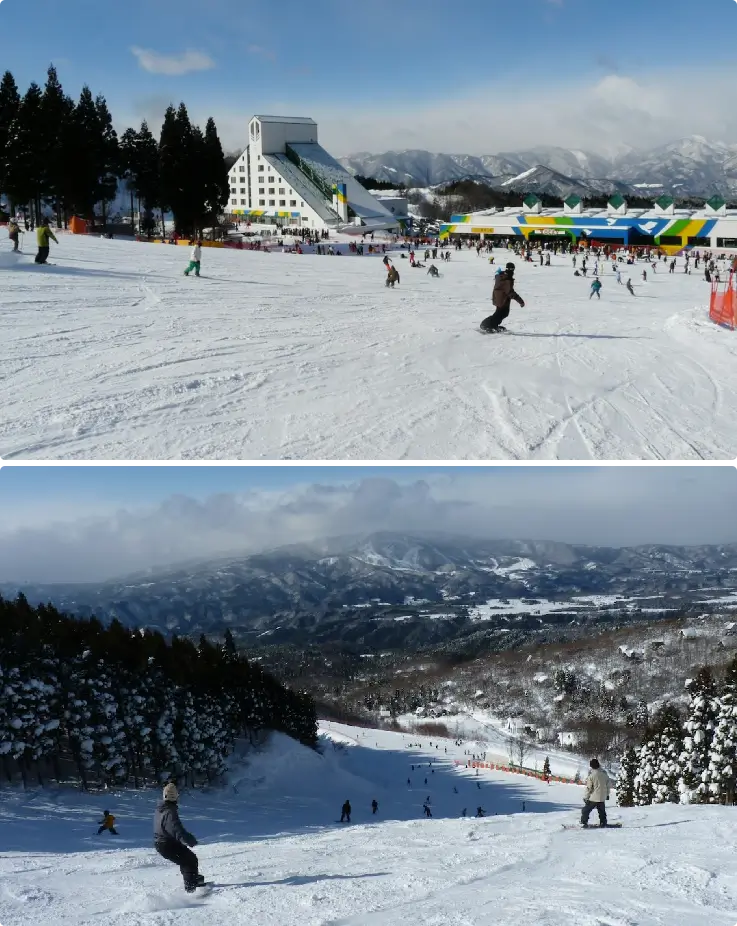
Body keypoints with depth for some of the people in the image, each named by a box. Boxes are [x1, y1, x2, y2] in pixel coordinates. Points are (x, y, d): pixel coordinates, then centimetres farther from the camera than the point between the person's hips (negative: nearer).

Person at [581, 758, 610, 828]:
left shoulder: (592, 775, -16)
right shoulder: (604, 773, 1)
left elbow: (589, 788, -13)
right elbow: (608, 785, 11)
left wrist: (585, 797, -4)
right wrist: (607, 794, 24)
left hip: (593, 797, -5)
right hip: (602, 797, 5)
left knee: (586, 810, 4)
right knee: (602, 811, 20)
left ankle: (584, 822, 0)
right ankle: (603, 823, 24)